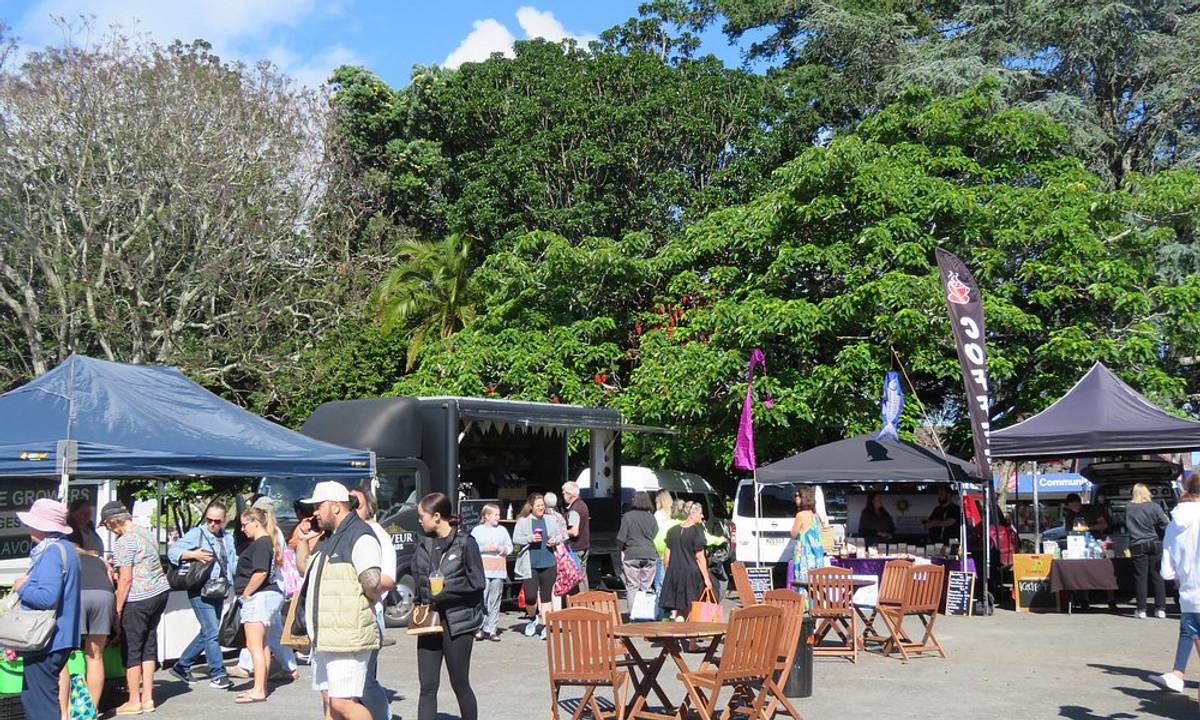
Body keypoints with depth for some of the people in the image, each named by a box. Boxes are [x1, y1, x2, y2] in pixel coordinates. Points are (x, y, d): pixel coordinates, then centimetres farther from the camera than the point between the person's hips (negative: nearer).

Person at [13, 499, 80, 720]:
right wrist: (30, 582, 15)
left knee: (40, 702, -4)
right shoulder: (65, 548, 14)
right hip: (59, 638, 10)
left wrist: (22, 587, -11)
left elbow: (47, 597, -27)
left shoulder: (51, 553, -18)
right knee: (32, 698, 18)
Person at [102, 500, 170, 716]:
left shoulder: (124, 542, -14)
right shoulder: (145, 532, 12)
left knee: (131, 650, 3)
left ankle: (134, 701, 9)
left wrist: (117, 610, -11)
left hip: (139, 599, -9)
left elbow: (126, 579, -17)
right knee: (149, 644, 14)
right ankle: (147, 698, 18)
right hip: (159, 591, 9)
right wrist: (115, 565, 26)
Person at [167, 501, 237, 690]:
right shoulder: (196, 534, -4)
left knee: (207, 633, 15)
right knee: (212, 633, -10)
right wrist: (193, 555, -22)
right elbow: (173, 551, -9)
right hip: (201, 591, -7)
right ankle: (218, 675, -4)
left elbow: (233, 564, 16)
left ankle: (181, 666, 29)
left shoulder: (228, 538, 14)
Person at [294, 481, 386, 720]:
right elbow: (304, 567, 31)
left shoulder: (360, 537, -14)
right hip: (323, 637, 10)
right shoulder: (327, 538, 17)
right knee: (329, 700, 13)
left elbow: (373, 585, -23)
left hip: (347, 638, -10)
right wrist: (302, 540, 18)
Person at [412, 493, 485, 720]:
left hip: (457, 622, -5)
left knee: (460, 684, 6)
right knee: (427, 686, 2)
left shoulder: (465, 543, -8)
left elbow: (476, 583, -10)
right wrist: (424, 601, -3)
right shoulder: (424, 545, 8)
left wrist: (443, 593, -12)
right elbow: (417, 580, 13)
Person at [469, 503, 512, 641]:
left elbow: (509, 548, 13)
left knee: (494, 601, 1)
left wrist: (499, 548, -5)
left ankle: (491, 630, 4)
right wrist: (485, 548, -10)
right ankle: (480, 628, -2)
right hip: (483, 570, -3)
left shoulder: (502, 530, 16)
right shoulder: (477, 530, 7)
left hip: (499, 570, 3)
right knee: (482, 599, -9)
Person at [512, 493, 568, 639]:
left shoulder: (552, 519, 10)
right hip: (530, 565, -2)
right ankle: (532, 619, 23)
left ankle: (546, 626, 10)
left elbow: (562, 535, 16)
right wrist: (531, 538, -18)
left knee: (546, 595, 5)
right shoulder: (523, 521, 1)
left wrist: (556, 540, -6)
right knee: (530, 596, -5)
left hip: (549, 563, 2)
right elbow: (515, 539, -4)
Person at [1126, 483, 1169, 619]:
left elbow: (1126, 527, 9)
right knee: (1157, 577, 7)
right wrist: (1164, 540, 5)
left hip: (1137, 546, 0)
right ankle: (1161, 609, 8)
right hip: (1155, 545, 0)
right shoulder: (1154, 507, -6)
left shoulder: (1129, 509, 0)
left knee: (1141, 577, 4)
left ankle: (1141, 610, 4)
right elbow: (1165, 525, -9)